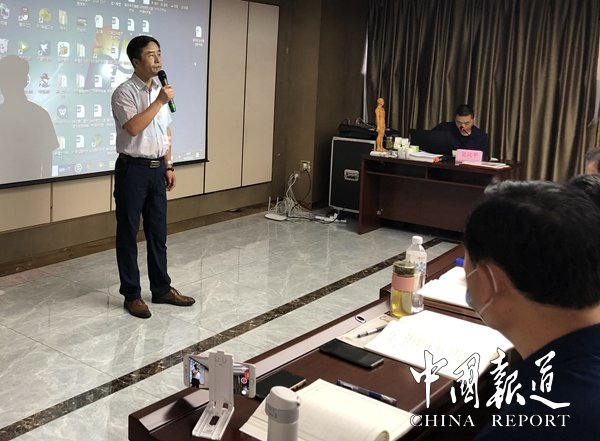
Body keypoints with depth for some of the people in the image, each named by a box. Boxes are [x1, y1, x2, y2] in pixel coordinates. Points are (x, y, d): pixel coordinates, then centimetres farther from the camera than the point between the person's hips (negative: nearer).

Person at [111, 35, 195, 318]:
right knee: (128, 233, 3)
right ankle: (131, 294, 13)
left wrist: (168, 166, 13)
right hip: (133, 169, -7)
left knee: (158, 232, 13)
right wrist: (159, 102, -21)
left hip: (156, 168, 7)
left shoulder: (160, 91, 12)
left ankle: (161, 288, 24)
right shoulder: (124, 93, -11)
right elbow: (133, 128, -26)